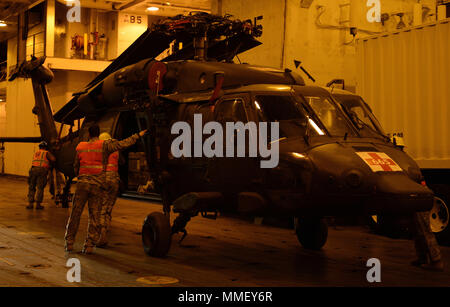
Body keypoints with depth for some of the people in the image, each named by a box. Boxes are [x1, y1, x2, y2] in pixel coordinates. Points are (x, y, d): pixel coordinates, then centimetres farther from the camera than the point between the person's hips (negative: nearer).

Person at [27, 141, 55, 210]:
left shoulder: (36, 153, 27)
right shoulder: (46, 153, 11)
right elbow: (53, 159, -1)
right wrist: (49, 162, 20)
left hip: (33, 169, 4)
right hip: (42, 170, -4)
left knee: (31, 187, 10)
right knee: (40, 188, -1)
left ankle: (30, 203, 7)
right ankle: (38, 204, -2)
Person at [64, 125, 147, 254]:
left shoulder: (81, 147, 8)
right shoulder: (104, 145, -3)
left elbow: (76, 166, 16)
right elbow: (123, 144, -4)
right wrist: (137, 136, 7)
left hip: (82, 183, 2)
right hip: (97, 185, -2)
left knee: (75, 213, 9)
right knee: (94, 215, 3)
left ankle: (69, 242, 15)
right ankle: (89, 245, 2)